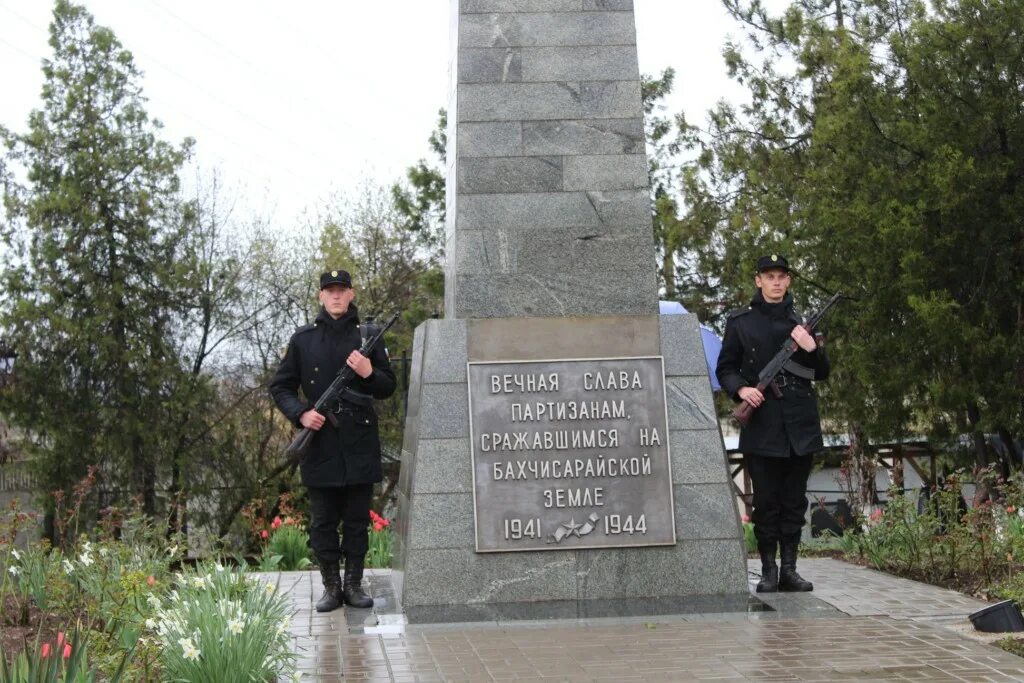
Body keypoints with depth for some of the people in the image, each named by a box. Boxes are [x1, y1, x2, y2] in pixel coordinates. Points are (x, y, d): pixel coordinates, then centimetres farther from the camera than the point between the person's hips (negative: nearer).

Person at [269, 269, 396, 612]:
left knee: (358, 520, 8)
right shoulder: (303, 339, 5)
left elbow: (389, 388, 10)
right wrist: (300, 413, -8)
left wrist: (369, 373, -11)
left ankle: (354, 583, 19)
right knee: (322, 522, 6)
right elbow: (279, 386, 9)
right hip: (320, 444, 0)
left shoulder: (368, 337, 6)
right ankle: (331, 586, 16)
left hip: (360, 444, 0)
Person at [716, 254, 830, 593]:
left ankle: (789, 569, 14)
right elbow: (725, 369, 6)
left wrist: (812, 348, -5)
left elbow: (822, 373, 14)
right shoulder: (739, 321, 4)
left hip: (800, 424, 3)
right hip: (762, 423, -3)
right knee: (766, 501, 1)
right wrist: (741, 389, -14)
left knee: (795, 500, 6)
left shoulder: (801, 322, 11)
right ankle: (768, 570, 9)